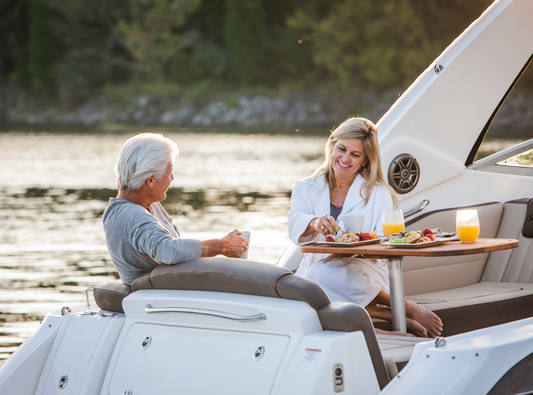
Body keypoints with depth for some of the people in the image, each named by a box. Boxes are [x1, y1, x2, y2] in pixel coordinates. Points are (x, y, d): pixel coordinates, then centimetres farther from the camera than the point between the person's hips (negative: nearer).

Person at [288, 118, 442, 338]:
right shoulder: (306, 188, 12)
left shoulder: (379, 193, 9)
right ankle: (389, 314, -21)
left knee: (322, 274, -35)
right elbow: (295, 227, -9)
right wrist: (315, 223, -34)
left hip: (362, 272, -2)